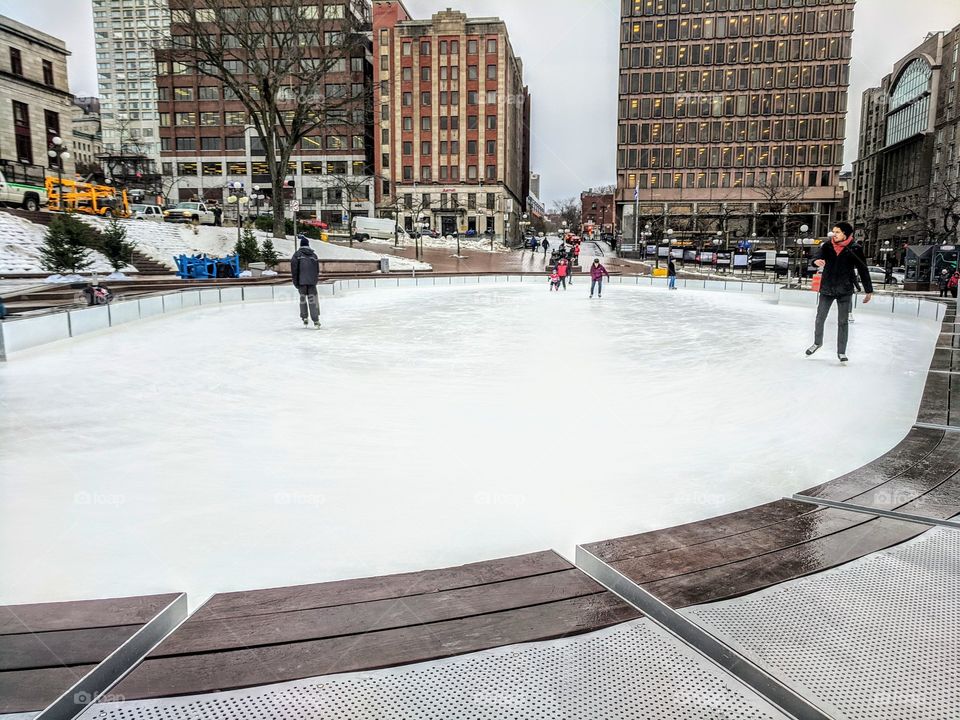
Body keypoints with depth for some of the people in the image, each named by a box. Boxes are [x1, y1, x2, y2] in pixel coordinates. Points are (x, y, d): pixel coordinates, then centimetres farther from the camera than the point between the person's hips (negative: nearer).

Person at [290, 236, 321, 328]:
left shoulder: (297, 254, 1)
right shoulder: (314, 255, 10)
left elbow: (294, 269, -3)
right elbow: (317, 270, 13)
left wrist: (295, 282, 2)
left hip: (301, 281, -1)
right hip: (312, 281, 1)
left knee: (302, 299, 14)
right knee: (312, 300, 0)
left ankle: (304, 318, 13)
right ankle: (316, 320, -8)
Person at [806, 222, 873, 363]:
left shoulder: (855, 249, -6)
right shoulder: (828, 246, -1)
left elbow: (863, 270, -2)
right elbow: (819, 256, -14)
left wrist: (869, 290, 0)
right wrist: (817, 261, -40)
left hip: (845, 291, -2)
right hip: (827, 289, 2)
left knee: (843, 322, 5)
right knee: (820, 318, 12)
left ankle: (841, 352, 16)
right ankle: (817, 342, 35)